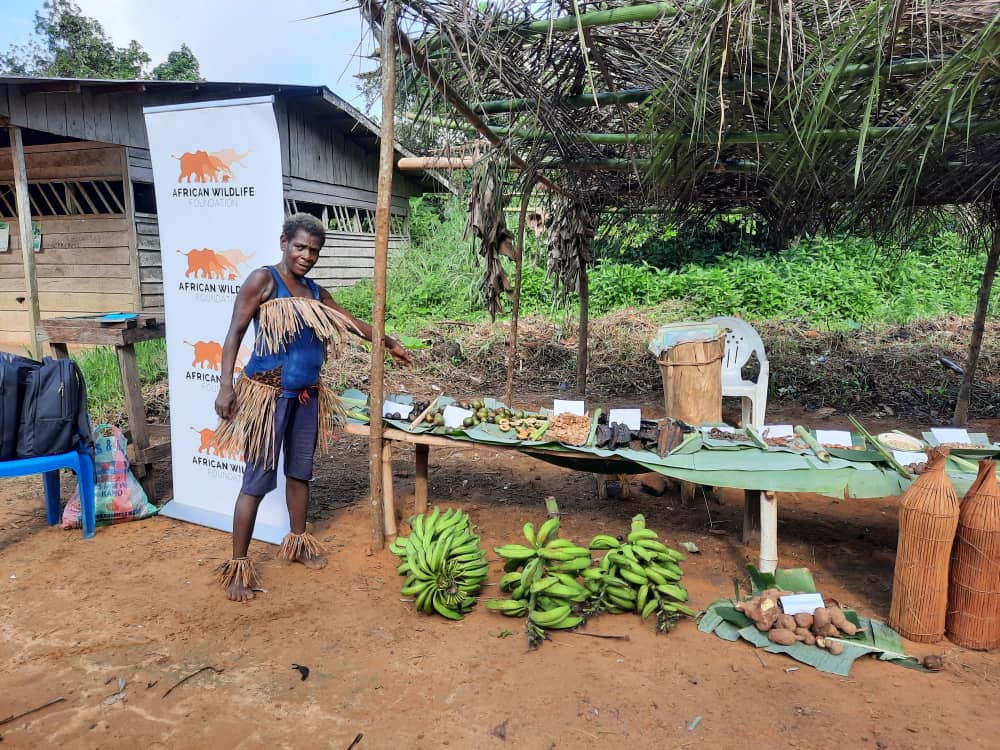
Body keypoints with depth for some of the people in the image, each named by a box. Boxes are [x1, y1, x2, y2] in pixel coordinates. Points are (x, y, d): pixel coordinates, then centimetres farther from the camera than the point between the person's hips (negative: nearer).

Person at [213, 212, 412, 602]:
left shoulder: (315, 292, 12)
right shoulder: (263, 279, -7)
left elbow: (351, 322, 24)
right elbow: (235, 333, -11)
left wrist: (389, 344, 32)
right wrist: (226, 385, -19)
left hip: (307, 395, 7)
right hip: (268, 394, -7)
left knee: (300, 470, 16)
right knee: (258, 478, -4)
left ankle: (298, 541, 34)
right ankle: (238, 564, 8)